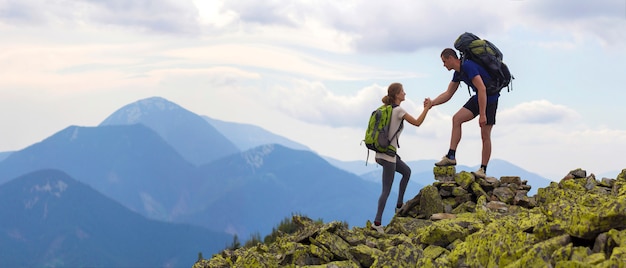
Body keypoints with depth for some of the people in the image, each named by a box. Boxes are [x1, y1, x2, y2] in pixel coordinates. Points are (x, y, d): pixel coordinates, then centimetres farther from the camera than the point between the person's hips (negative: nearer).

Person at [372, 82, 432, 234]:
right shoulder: (398, 110, -13)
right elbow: (417, 123, -9)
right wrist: (427, 108, 1)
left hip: (381, 152, 9)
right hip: (388, 155, -9)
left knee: (407, 171, 26)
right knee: (386, 190, -4)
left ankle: (400, 205, 28)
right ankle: (377, 222, -2)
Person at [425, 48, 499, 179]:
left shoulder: (468, 66, -24)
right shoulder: (458, 73, 6)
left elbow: (482, 89, -29)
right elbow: (448, 94, 15)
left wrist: (482, 114, -30)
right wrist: (432, 103, 1)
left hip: (490, 98, -9)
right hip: (478, 98, 9)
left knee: (485, 135, -6)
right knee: (456, 119, -2)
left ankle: (483, 170, 0)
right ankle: (451, 156, -3)